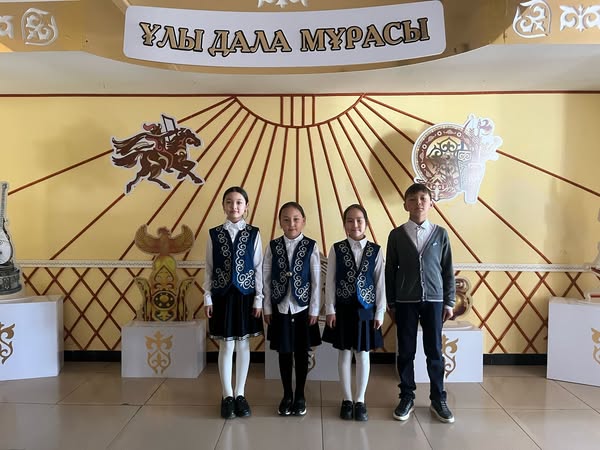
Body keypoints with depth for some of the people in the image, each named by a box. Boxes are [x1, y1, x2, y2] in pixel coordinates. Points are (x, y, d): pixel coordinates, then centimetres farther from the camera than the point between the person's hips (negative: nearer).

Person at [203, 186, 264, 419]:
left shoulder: (253, 234, -3)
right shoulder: (214, 234, 0)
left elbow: (258, 268, -1)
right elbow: (209, 268, 3)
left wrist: (258, 299, -4)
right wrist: (207, 298, -1)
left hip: (245, 294, 0)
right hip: (222, 295, 0)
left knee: (243, 345, 9)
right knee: (226, 346, 6)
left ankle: (240, 394, 24)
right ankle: (227, 395, 21)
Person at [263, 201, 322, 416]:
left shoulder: (311, 247, -7)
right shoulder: (273, 246, -3)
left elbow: (316, 281, -5)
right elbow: (266, 279, 0)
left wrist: (314, 310, -6)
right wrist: (267, 308, -1)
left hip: (303, 308, -1)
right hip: (280, 308, 1)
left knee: (302, 352, 10)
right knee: (284, 352, 10)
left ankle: (300, 396, 26)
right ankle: (287, 395, 27)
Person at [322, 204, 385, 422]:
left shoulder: (375, 250, -2)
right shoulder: (336, 249, -3)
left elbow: (380, 283, 0)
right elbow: (330, 281, -2)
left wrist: (380, 312, -2)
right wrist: (330, 310, -6)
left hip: (366, 308, 0)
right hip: (343, 308, 0)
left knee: (363, 354, 8)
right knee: (344, 353, 9)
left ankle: (360, 400, 22)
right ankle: (347, 399, 23)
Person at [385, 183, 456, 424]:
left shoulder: (440, 234, 2)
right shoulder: (396, 235, 0)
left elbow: (448, 270, 5)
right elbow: (390, 270, 3)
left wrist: (449, 302, 3)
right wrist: (391, 303, 2)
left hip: (433, 300, 1)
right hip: (405, 301, 0)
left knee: (434, 351, 8)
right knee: (406, 351, 8)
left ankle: (438, 399, 23)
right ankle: (407, 397, 22)